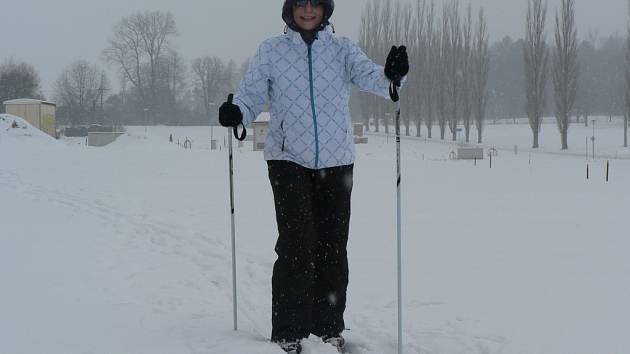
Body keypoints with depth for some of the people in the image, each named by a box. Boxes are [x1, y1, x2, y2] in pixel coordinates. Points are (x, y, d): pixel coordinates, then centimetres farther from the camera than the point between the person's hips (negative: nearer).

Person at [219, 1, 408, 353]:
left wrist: (391, 75, -35)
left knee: (333, 246, 7)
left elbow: (368, 75, -12)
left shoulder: (343, 49, 4)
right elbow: (252, 93, -2)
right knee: (297, 244, -9)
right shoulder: (271, 51, 3)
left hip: (336, 160, 2)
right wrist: (236, 112, -25)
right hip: (288, 158, -2)